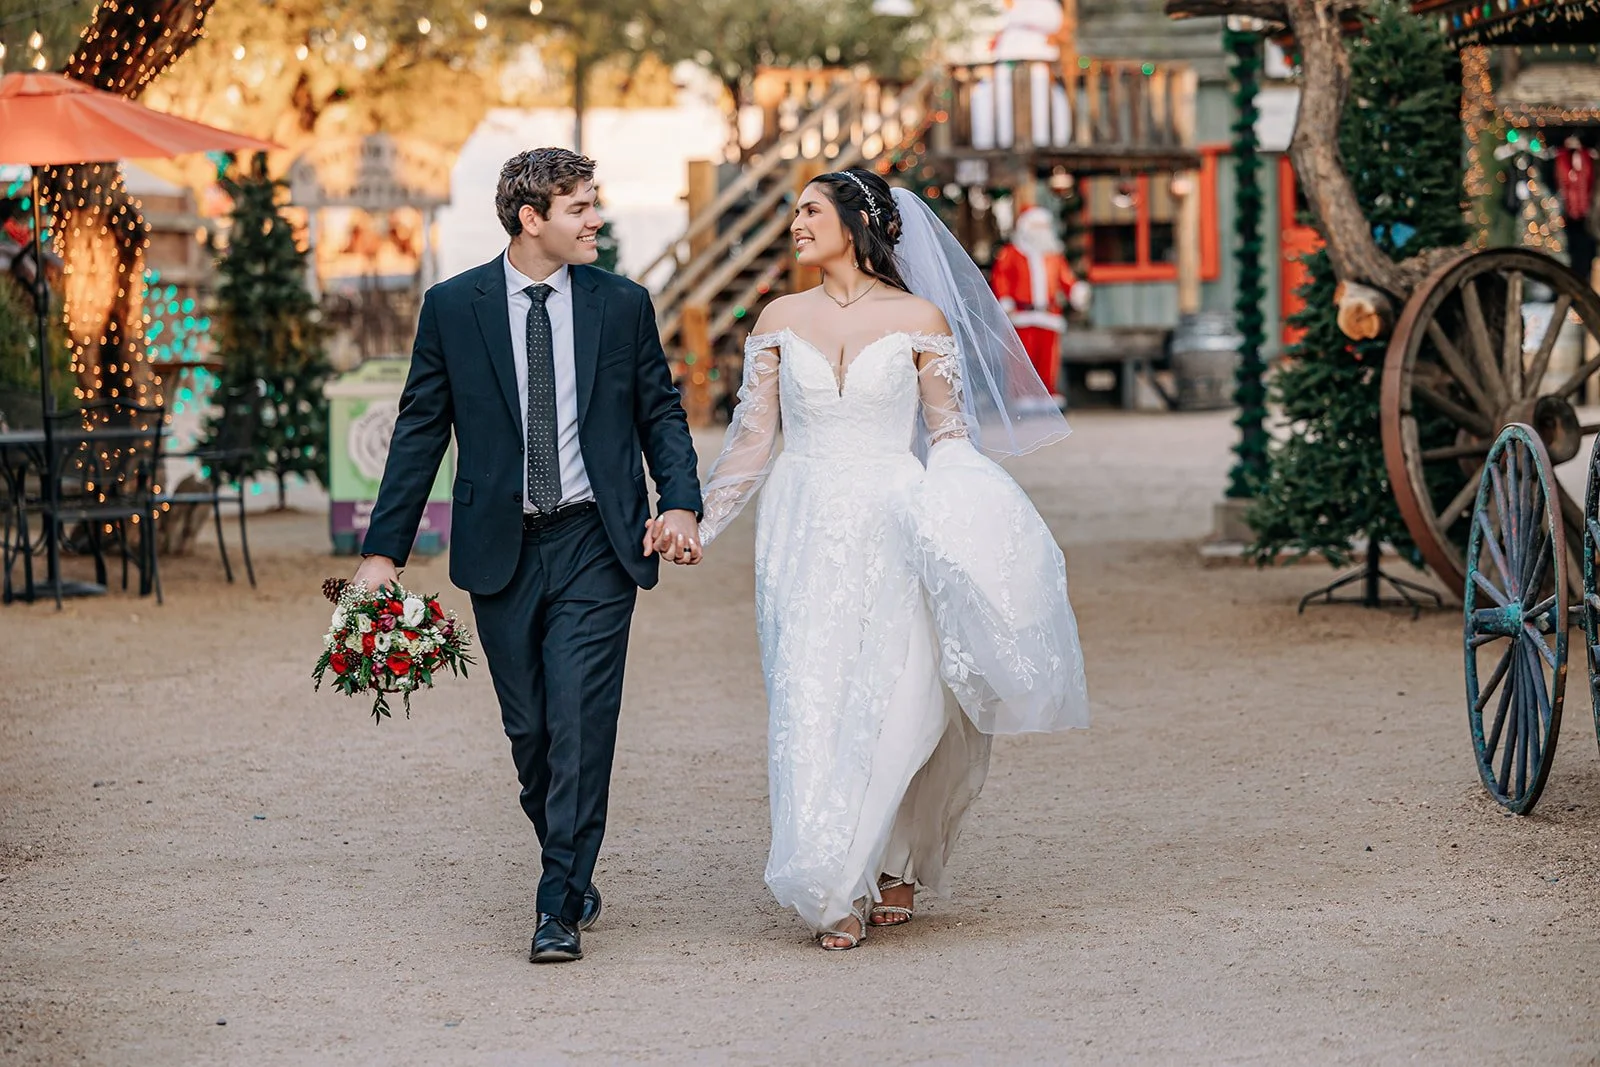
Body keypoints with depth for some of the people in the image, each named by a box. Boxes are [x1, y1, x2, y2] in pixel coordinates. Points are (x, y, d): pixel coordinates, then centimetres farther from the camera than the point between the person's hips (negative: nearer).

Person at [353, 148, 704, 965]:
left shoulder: (622, 305, 3)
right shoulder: (452, 307, 1)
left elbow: (661, 411, 9)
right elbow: (419, 431, 5)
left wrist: (680, 502, -9)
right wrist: (383, 550, 1)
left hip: (595, 543, -1)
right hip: (501, 551, 1)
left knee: (580, 722, -9)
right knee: (529, 728, 9)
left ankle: (560, 907, -6)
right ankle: (572, 874, 30)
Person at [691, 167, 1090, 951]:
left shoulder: (922, 319, 1)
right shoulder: (781, 319, 8)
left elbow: (951, 435, 4)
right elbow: (752, 439, 11)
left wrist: (970, 520, -10)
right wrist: (694, 522, 9)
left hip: (892, 533, -2)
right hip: (805, 533, 2)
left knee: (895, 701, -4)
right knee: (811, 701, -5)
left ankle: (893, 870, 14)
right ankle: (833, 892, 1)